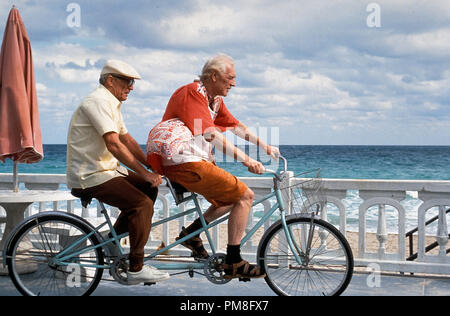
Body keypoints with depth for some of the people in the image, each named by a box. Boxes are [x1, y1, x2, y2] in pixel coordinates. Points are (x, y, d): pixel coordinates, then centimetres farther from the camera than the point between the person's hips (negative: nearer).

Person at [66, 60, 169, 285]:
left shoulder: (112, 103, 16)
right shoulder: (98, 101, -18)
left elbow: (127, 139, 17)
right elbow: (114, 144, -26)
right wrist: (144, 173, -25)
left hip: (105, 169, 11)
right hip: (89, 177, -11)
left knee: (149, 188, 11)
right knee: (143, 204, -20)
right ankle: (136, 270, -12)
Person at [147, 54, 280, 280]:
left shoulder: (214, 99, 18)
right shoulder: (193, 93, -13)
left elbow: (235, 125, 22)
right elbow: (210, 134, -23)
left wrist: (265, 146, 12)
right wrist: (246, 160, -29)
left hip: (198, 161, 11)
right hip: (185, 163, -11)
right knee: (245, 195, -11)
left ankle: (191, 233, 14)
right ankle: (233, 263, -8)